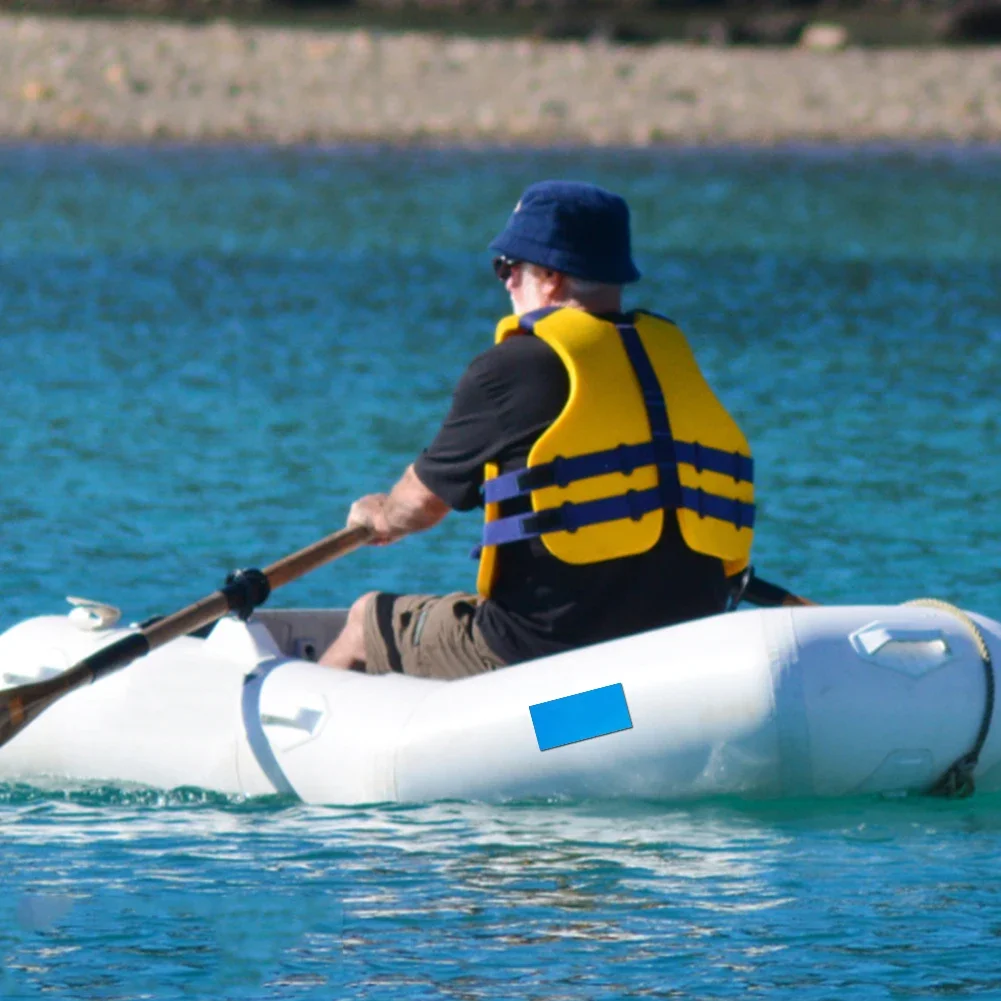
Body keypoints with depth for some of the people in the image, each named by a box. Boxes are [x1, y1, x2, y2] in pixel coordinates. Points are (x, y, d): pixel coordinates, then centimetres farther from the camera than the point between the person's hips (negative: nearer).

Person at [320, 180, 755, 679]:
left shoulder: (515, 366, -9)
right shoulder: (671, 354, 9)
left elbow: (422, 503, 5)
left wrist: (378, 516, 29)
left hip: (548, 646, -7)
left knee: (368, 619, 21)